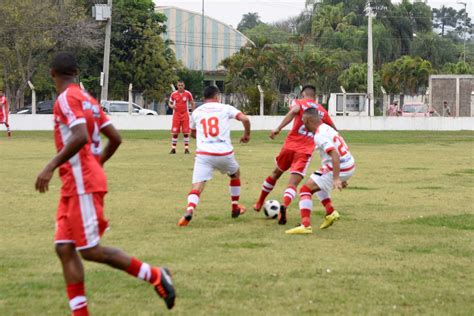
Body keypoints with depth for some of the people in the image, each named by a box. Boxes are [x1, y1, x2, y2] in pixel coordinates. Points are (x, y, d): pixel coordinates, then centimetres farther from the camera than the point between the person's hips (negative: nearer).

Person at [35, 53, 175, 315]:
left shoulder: (67, 98, -11)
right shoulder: (87, 99, 16)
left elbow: (80, 137, -27)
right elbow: (115, 138, 18)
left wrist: (50, 167, -26)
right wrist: (97, 163, 32)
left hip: (82, 183, -9)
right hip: (74, 186, 9)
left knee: (91, 251, -7)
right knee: (64, 248, 3)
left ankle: (155, 276, 2)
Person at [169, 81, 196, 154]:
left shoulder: (188, 94, -2)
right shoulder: (173, 94, 0)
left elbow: (192, 103, 9)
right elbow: (170, 103, 11)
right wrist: (171, 106, -12)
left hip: (185, 115, 0)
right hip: (176, 115, 1)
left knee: (186, 132, -2)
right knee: (174, 132, -2)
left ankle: (186, 148, 4)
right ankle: (173, 148, 5)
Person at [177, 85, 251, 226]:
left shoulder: (196, 112, 14)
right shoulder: (225, 108, 6)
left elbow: (193, 133, 30)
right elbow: (245, 119, -6)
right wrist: (247, 134, 14)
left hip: (203, 153, 0)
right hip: (224, 152, 0)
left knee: (197, 186, -7)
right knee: (235, 174, 31)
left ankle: (189, 211, -36)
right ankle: (235, 208, 37)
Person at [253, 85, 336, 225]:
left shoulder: (299, 103, 6)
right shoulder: (322, 111, 14)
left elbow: (294, 110, -19)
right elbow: (333, 129, 22)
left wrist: (279, 128, -25)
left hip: (290, 145, 0)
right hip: (306, 151, 0)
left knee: (276, 173, 23)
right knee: (293, 183, -7)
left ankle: (259, 204, 37)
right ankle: (285, 205, -39)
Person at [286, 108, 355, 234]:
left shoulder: (320, 136, -17)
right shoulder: (326, 128, 13)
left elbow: (335, 155, -29)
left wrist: (336, 179, -35)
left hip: (339, 169, -9)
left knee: (305, 189, -9)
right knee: (318, 182, 34)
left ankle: (305, 225, -22)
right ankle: (331, 213, 26)